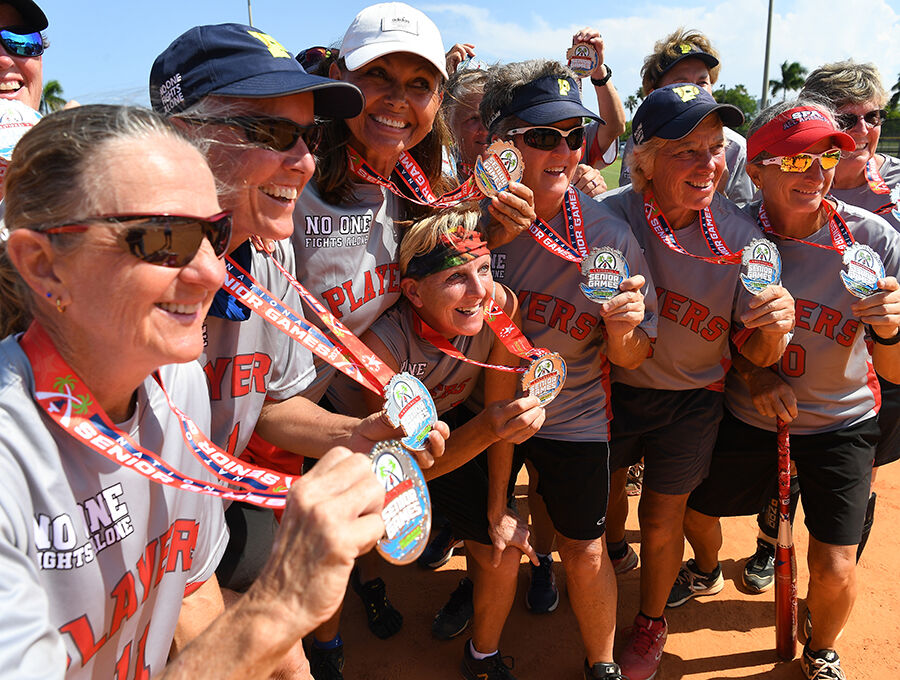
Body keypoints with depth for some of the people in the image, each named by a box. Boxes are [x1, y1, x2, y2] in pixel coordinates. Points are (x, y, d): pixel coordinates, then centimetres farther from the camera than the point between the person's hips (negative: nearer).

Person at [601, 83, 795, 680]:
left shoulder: (741, 235, -15)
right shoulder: (607, 218, -20)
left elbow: (755, 352, -9)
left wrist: (773, 328, -32)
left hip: (692, 397, 0)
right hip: (613, 389, 0)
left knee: (662, 520, 15)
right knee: (602, 499, 20)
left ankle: (652, 623, 43)